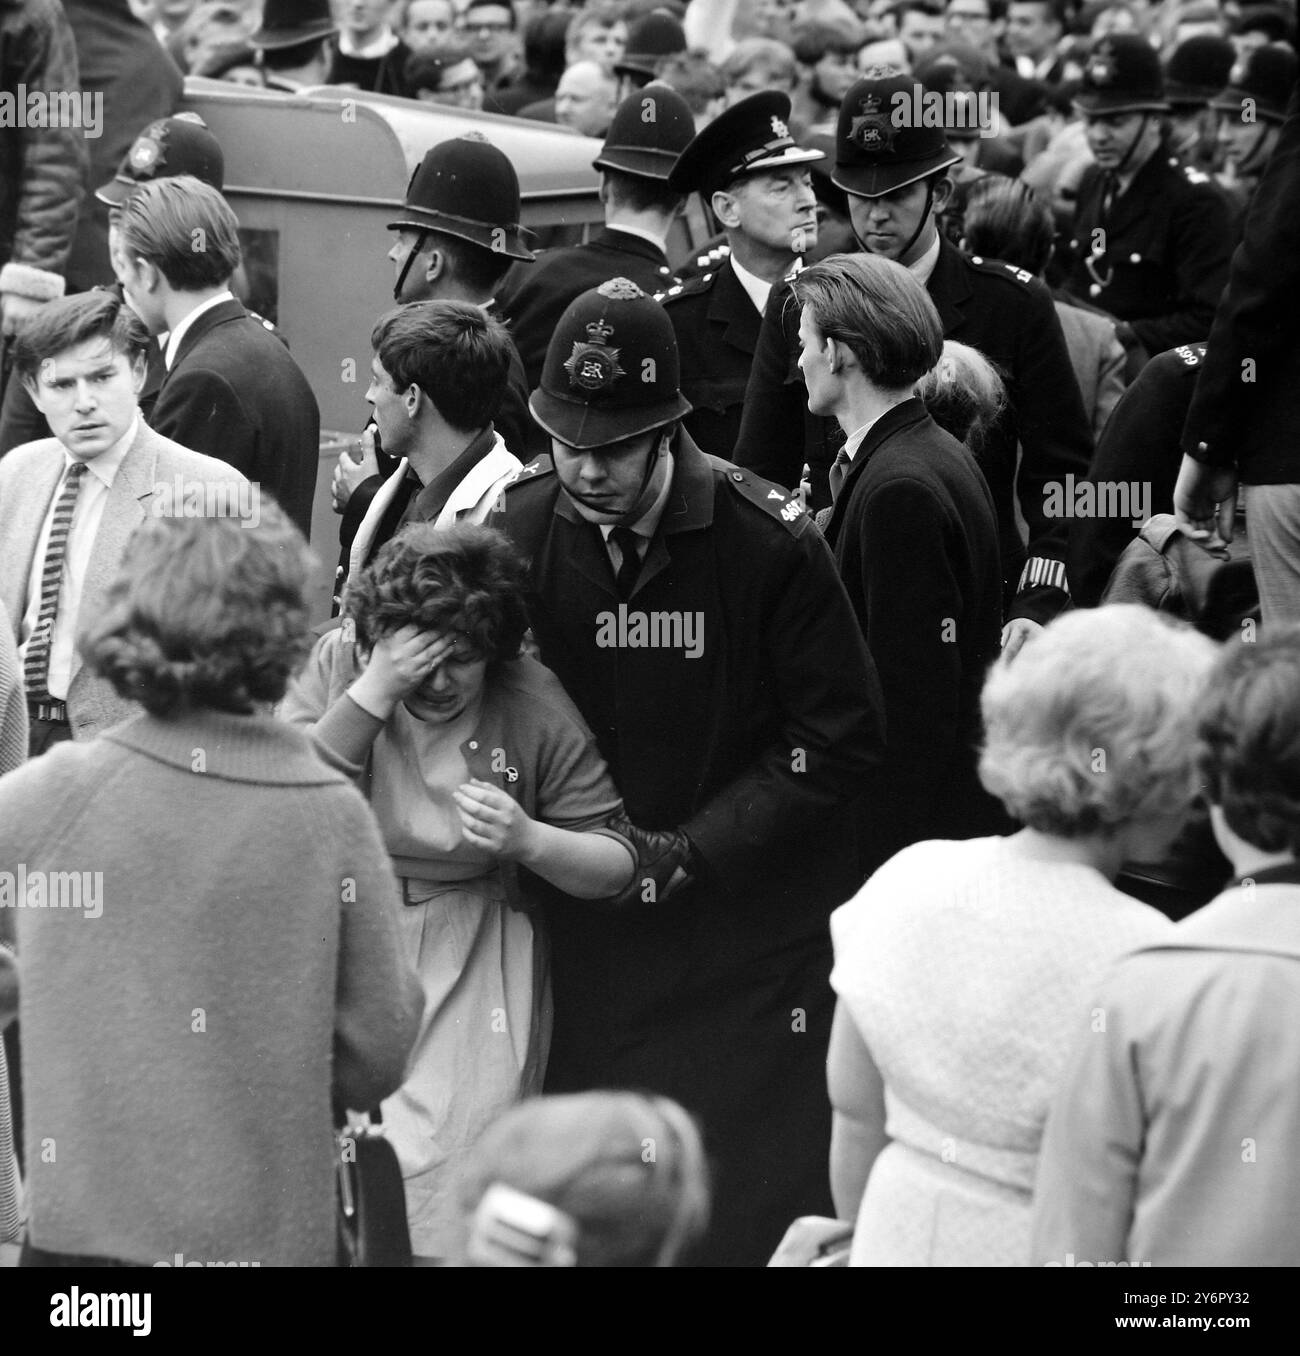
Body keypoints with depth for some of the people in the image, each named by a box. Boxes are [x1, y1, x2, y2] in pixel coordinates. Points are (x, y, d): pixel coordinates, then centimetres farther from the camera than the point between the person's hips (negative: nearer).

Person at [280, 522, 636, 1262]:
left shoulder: (532, 705, -9)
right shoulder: (336, 661, -8)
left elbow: (618, 864, -3)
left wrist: (529, 841, -23)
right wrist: (375, 692, -26)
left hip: (472, 954, -1)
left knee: (447, 1187, -7)